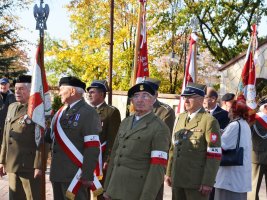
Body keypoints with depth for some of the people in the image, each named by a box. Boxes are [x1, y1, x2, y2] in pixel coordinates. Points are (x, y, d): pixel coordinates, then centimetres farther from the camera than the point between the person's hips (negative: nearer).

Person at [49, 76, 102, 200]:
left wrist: (87, 176, -18)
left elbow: (92, 147, -15)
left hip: (74, 175, -7)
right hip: (57, 174, 7)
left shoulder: (88, 113, -10)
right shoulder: (61, 112, 14)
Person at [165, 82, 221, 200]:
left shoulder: (209, 121, -9)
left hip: (197, 182, -6)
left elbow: (214, 155, -13)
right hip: (177, 180, 6)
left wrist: (208, 182, -15)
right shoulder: (180, 118, 12)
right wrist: (169, 173, 13)